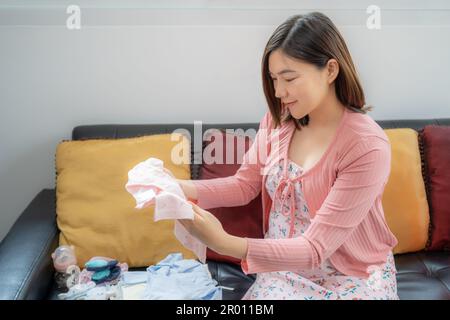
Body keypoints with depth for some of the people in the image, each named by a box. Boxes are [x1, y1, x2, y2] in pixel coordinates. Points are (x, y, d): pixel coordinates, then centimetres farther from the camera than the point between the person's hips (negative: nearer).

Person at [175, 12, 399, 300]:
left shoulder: (367, 146, -25)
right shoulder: (277, 120, -7)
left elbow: (316, 249, -25)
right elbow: (244, 185, 3)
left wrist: (225, 243, -35)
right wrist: (181, 188, -14)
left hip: (352, 279, -4)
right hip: (284, 269, 4)